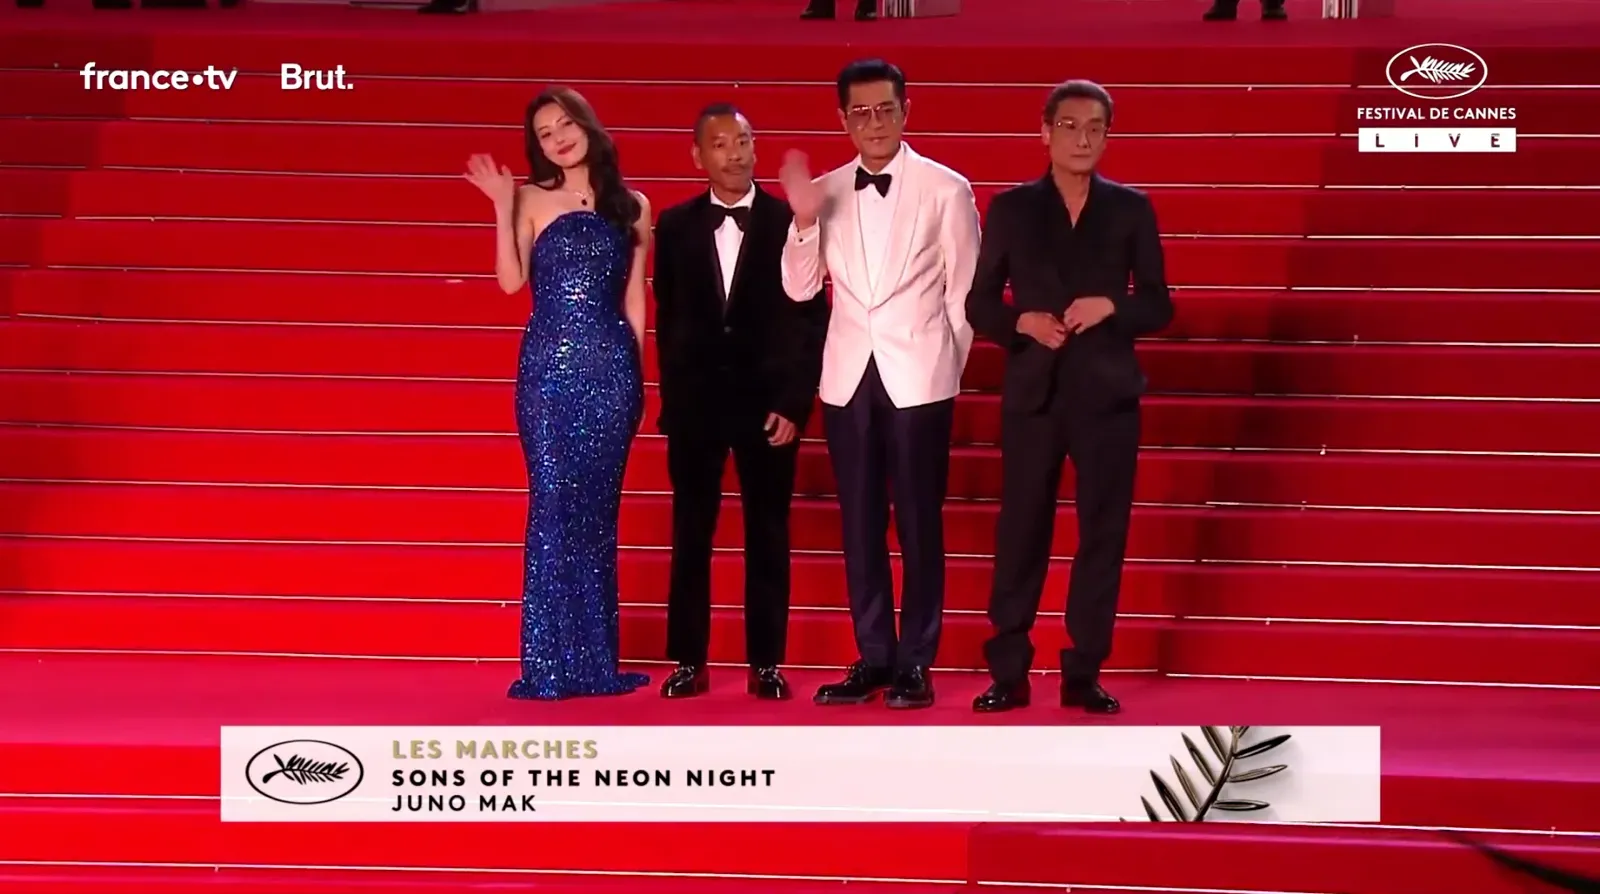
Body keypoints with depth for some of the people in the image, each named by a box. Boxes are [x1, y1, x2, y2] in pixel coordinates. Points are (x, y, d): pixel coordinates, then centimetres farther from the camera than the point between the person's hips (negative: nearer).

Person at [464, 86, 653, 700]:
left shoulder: (631, 206, 10)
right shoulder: (533, 201, 5)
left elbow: (634, 298, 12)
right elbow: (511, 280, -7)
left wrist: (634, 369, 9)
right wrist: (502, 205, -9)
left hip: (611, 368, 2)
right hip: (548, 366, -1)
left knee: (597, 509, 5)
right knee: (552, 506, -4)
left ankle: (596, 661, 11)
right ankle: (549, 665, 1)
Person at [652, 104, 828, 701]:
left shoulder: (790, 221, -1)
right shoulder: (675, 226, 6)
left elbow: (811, 317, -2)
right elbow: (667, 318, 9)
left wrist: (795, 402, -8)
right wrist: (672, 397, 4)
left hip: (768, 399, -2)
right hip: (696, 401, 2)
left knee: (768, 535, 5)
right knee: (691, 534, 6)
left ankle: (766, 664, 13)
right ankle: (689, 661, 14)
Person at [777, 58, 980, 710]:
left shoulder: (947, 190, -3)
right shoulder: (826, 192, 5)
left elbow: (964, 293, 1)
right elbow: (800, 289, 4)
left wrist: (947, 369, 2)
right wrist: (803, 221, -10)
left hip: (918, 377, -3)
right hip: (847, 376, 3)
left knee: (919, 522, 2)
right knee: (859, 524, 8)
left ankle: (915, 662, 10)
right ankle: (873, 657, 17)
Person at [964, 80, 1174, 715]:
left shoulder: (1131, 209, 7)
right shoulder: (1011, 208, 6)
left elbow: (1159, 306, 6)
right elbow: (979, 304, 6)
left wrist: (1110, 307, -13)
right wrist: (1024, 322, -13)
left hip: (1107, 393, 1)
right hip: (1033, 392, -1)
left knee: (1103, 533, 3)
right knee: (1020, 532, 2)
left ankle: (1084, 674, 12)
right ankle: (1008, 672, 10)